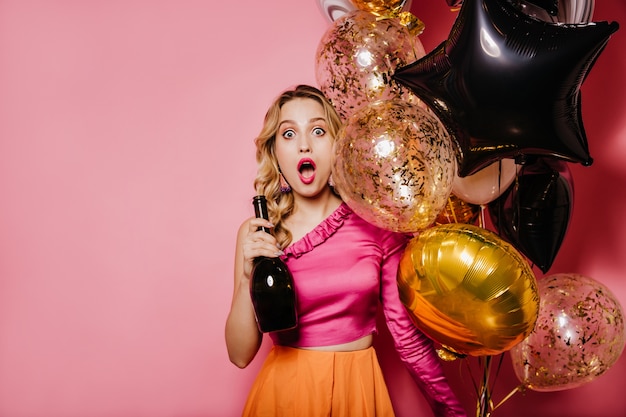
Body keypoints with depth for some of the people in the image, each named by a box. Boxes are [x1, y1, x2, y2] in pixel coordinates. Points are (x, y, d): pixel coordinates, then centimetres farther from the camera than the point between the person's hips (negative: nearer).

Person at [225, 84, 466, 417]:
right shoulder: (256, 234, -7)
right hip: (285, 389, 0)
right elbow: (240, 355, -7)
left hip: (358, 389, 1)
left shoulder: (376, 226, -8)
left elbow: (409, 336, -2)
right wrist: (248, 279, -21)